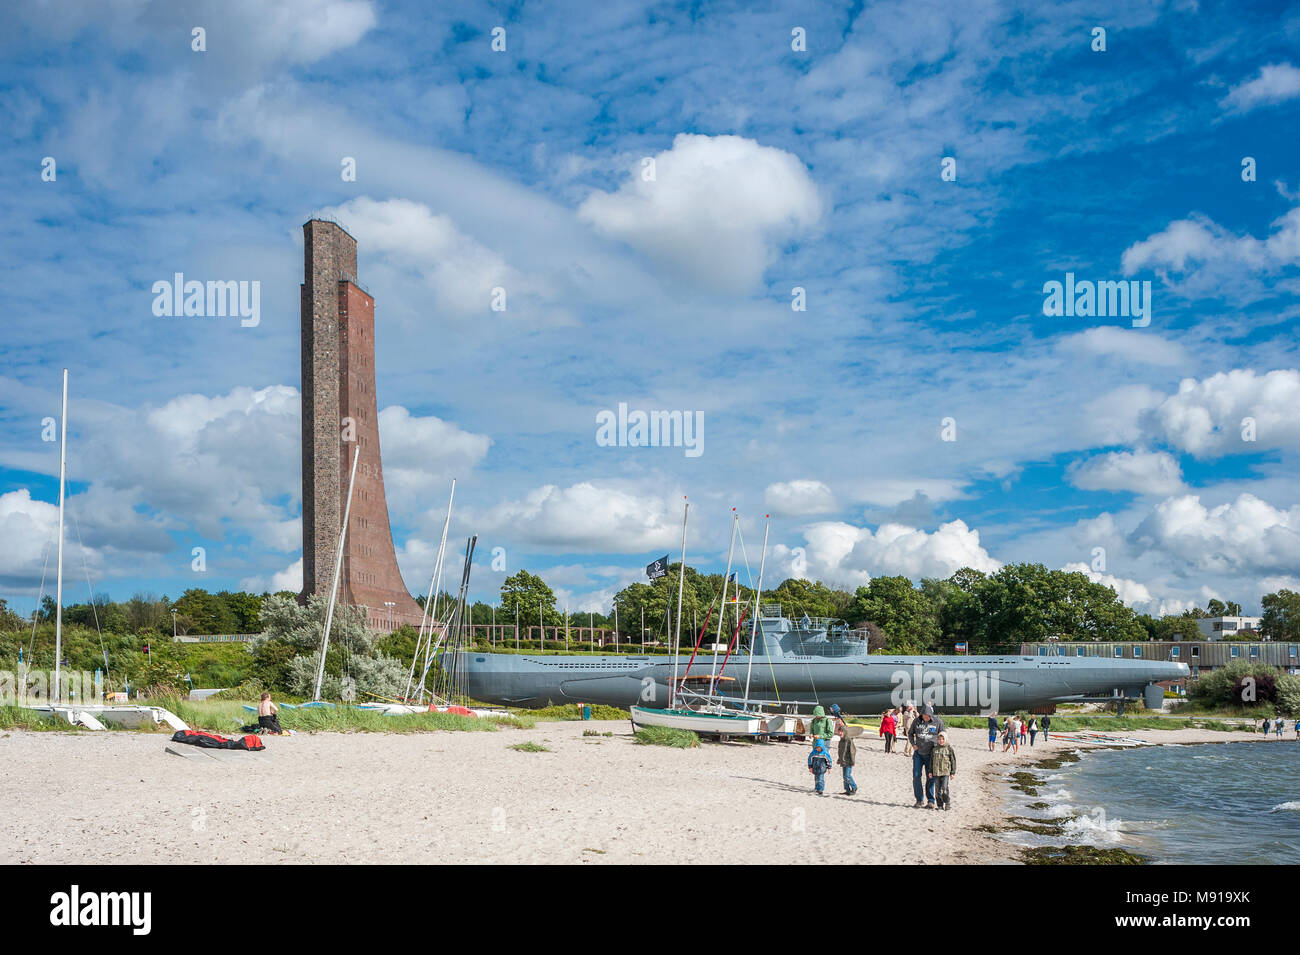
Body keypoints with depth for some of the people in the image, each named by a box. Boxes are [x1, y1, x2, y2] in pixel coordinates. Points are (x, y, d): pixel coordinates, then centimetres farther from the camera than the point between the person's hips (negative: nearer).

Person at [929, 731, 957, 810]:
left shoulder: (950, 748, -3)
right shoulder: (935, 748, 9)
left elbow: (953, 761, -1)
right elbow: (931, 760, 15)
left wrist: (953, 772, -3)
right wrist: (930, 771, 12)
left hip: (946, 772, -4)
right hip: (936, 773, 4)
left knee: (945, 789, -10)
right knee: (938, 789, 5)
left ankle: (948, 804, 4)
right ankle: (940, 805, 13)